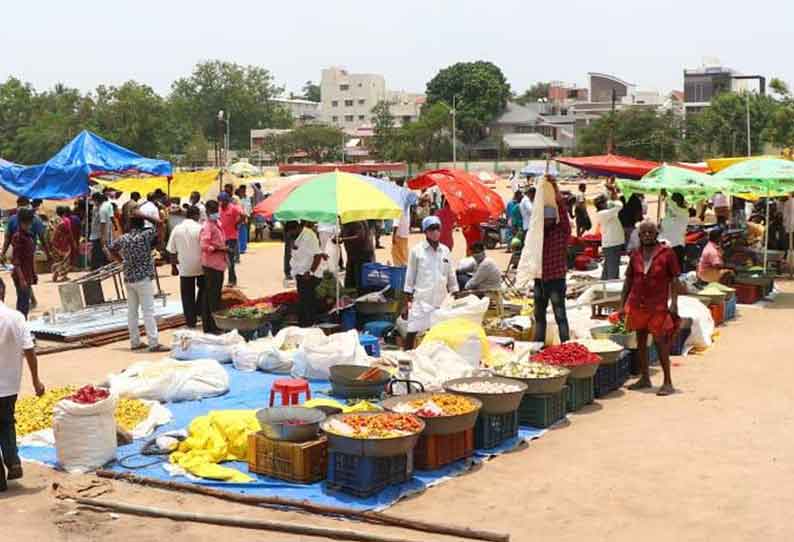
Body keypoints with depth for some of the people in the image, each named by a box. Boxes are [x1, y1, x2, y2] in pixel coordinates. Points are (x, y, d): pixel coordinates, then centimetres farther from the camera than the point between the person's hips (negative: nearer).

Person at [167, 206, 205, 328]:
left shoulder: (176, 229, -1)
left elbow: (172, 251, 2)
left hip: (185, 268, 2)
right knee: (202, 289, 21)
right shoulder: (199, 228, -10)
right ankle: (199, 311, 14)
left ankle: (191, 320, 11)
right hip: (200, 266, -2)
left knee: (187, 295, 9)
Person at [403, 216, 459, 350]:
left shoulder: (445, 250, 8)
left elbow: (451, 277, 14)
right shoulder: (416, 250, -1)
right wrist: (407, 302, -2)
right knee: (412, 331, -5)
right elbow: (410, 277, 1)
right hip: (421, 299, -3)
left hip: (441, 299, 3)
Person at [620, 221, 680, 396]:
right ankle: (644, 378, 21)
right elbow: (628, 281, 13)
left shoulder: (667, 253, -4)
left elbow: (674, 280, -3)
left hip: (658, 306, -5)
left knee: (660, 342, -4)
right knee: (640, 341, 11)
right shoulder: (635, 255, 8)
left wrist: (674, 303, -11)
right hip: (637, 305, 5)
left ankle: (667, 382, 2)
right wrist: (622, 304, 10)